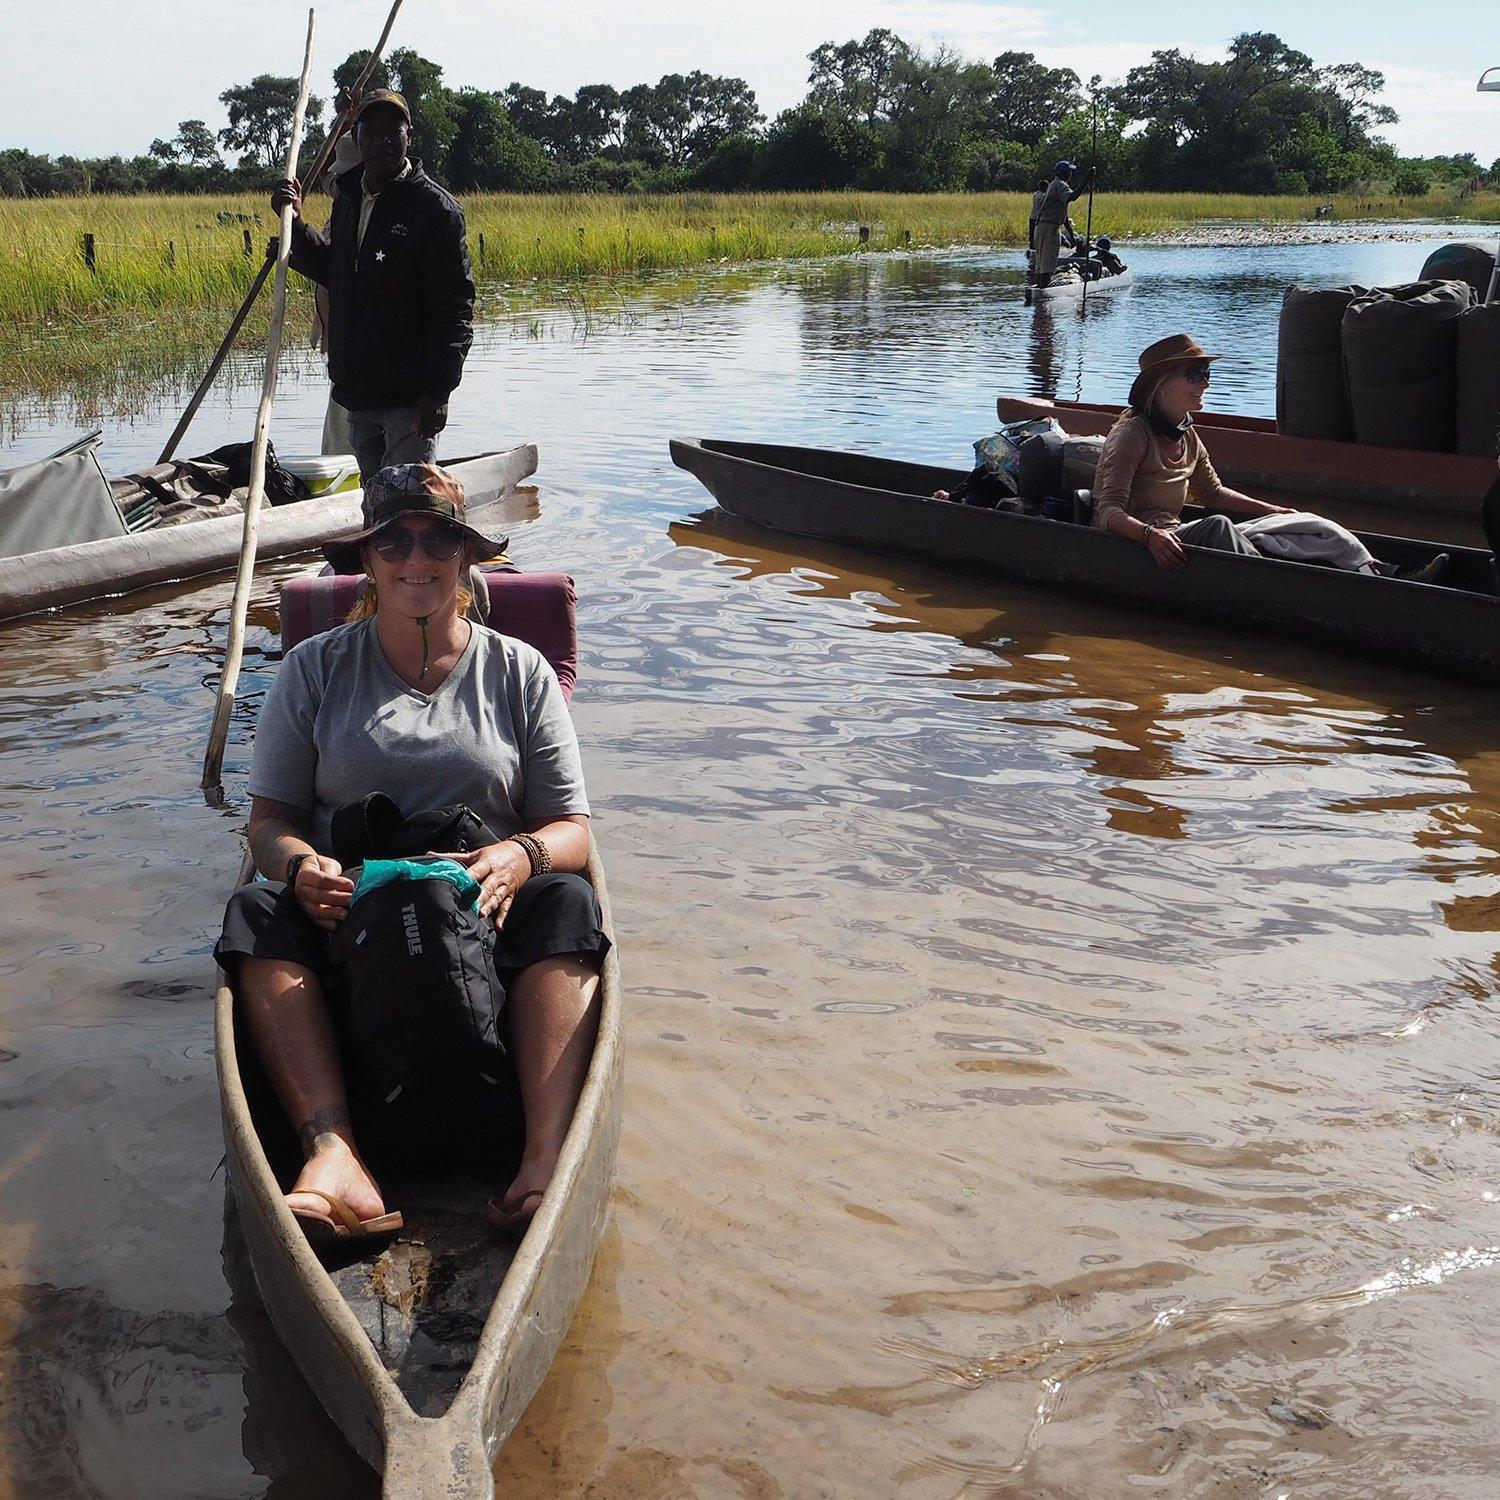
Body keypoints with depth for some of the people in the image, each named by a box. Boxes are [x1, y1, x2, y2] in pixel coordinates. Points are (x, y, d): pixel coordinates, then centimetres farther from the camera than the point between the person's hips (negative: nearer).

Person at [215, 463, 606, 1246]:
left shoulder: (518, 671, 10)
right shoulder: (315, 669, 10)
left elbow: (571, 828, 6)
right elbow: (269, 820, 7)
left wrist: (520, 857, -19)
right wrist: (301, 866, -18)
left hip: (486, 919, 0)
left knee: (567, 901, -30)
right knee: (255, 911, -29)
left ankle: (547, 1155, -45)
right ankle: (333, 1156, -46)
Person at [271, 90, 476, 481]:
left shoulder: (435, 207, -10)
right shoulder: (347, 201, 13)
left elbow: (455, 306, -14)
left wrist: (438, 390, -20)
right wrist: (296, 223, 10)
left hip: (411, 396, -8)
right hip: (357, 391, 8)